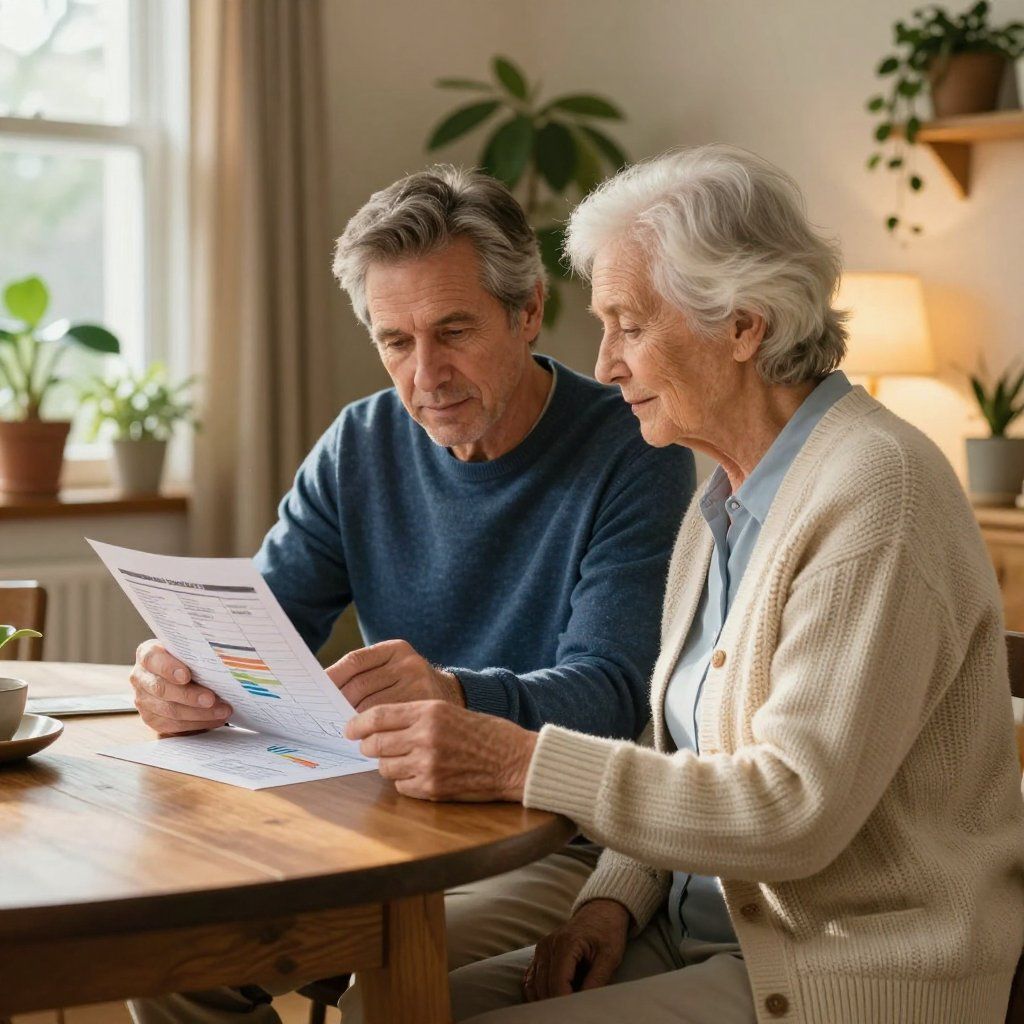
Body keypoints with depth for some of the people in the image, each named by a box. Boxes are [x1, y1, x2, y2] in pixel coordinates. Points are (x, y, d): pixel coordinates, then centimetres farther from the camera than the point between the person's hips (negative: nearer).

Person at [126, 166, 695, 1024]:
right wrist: (183, 672, -21)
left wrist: (457, 696, -41)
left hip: (564, 846, -5)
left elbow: (611, 688, -20)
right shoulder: (362, 448, 7)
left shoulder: (632, 455, -11)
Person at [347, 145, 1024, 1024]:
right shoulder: (727, 501, 11)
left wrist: (520, 762, -25)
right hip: (706, 935, 8)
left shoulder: (878, 490, -18)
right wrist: (614, 900, -2)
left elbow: (793, 809, -25)